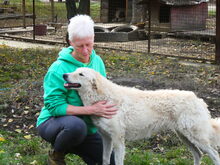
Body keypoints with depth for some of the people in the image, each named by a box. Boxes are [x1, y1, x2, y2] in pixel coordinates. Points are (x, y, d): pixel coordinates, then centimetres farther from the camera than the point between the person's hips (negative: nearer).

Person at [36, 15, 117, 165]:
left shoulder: (97, 61, -1)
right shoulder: (58, 69, -22)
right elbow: (54, 106, -26)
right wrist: (91, 110, -31)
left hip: (88, 126, 7)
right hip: (53, 122, -6)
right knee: (76, 125, -40)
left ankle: (70, 146, 25)